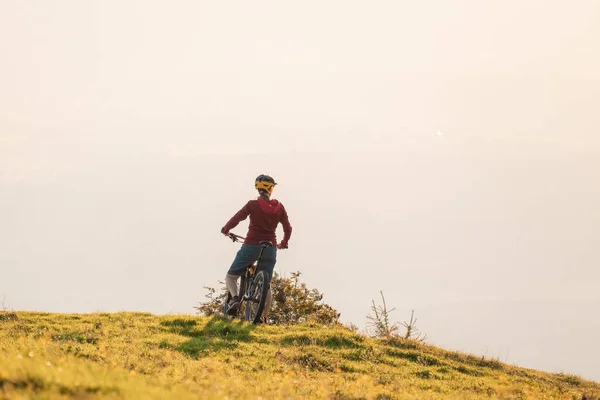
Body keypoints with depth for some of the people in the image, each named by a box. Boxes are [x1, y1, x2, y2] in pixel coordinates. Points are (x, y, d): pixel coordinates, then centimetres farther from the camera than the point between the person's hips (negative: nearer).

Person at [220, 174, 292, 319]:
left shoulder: (253, 204, -7)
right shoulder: (279, 207, 3)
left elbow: (236, 219, -13)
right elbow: (288, 229, 8)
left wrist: (225, 229, 7)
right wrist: (283, 244, 26)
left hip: (251, 246, -3)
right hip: (270, 248, 3)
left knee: (230, 277, 11)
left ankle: (235, 298, -18)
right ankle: (264, 317, 11)